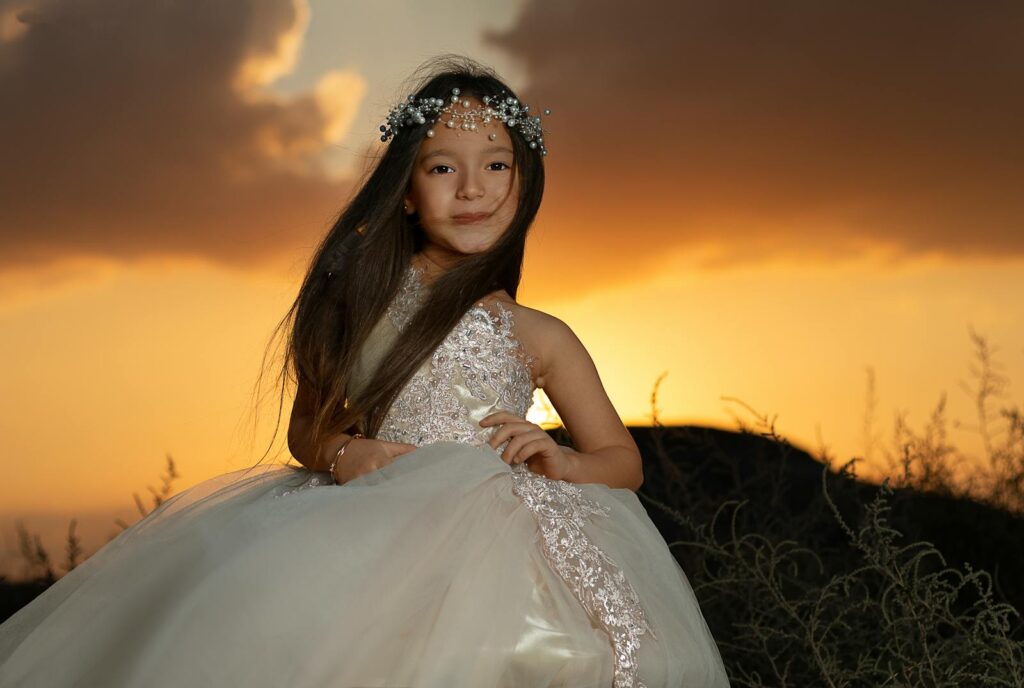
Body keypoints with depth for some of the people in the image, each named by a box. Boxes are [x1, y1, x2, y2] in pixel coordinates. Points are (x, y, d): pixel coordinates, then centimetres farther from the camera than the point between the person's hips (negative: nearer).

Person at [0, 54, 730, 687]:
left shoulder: (538, 337, 16)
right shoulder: (368, 297, 18)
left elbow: (624, 461, 20)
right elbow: (308, 426, 21)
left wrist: (559, 462, -3)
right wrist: (342, 454, -4)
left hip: (487, 535, -1)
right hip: (368, 528, 1)